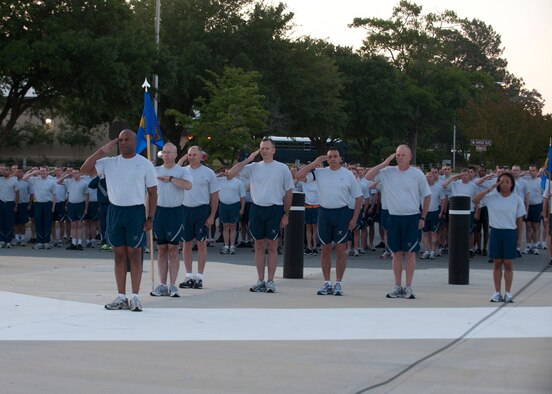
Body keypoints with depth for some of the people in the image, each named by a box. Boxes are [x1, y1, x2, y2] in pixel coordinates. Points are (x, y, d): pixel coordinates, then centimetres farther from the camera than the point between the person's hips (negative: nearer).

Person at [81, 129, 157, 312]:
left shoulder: (145, 164, -1)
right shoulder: (110, 163, 6)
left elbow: (152, 193, 0)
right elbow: (85, 169, -2)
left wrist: (150, 218, -7)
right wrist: (102, 151, -7)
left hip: (136, 211, -3)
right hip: (115, 211, 3)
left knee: (134, 254, -2)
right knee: (119, 254, 6)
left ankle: (135, 297, 2)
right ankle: (121, 297, 11)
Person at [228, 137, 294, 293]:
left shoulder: (282, 168, 2)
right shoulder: (253, 167, 6)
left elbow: (288, 192, 4)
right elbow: (231, 173, -1)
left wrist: (286, 214, -1)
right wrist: (248, 160, -3)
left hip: (275, 210, -2)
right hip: (257, 209, 2)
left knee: (272, 246, 1)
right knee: (259, 245, 7)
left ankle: (270, 281, 7)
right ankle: (260, 281, 13)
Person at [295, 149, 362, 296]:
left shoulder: (348, 175, 0)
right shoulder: (320, 173, 5)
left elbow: (358, 197, 2)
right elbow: (299, 175, -2)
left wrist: (354, 219, -5)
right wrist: (315, 162, -4)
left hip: (342, 213, -2)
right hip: (324, 213, 2)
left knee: (341, 249, 1)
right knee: (325, 249, 7)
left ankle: (338, 283, 8)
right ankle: (327, 283, 15)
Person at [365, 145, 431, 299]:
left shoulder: (417, 174, -2)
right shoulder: (388, 172, 2)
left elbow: (427, 196, 6)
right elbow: (368, 176, -6)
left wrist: (423, 218, 3)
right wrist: (385, 163, -8)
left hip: (412, 218, -2)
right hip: (394, 217, 2)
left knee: (410, 252, -1)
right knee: (396, 253, 6)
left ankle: (408, 287, 4)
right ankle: (397, 286, 12)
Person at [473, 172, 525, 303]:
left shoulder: (517, 200, 0)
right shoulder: (492, 197, 0)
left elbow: (519, 221, 3)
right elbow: (475, 200, -9)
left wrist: (519, 238, 2)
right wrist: (489, 190, -14)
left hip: (510, 233, -1)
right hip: (495, 232, 1)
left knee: (508, 264, 3)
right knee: (497, 263, 6)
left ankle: (508, 293, 10)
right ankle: (497, 293, 13)